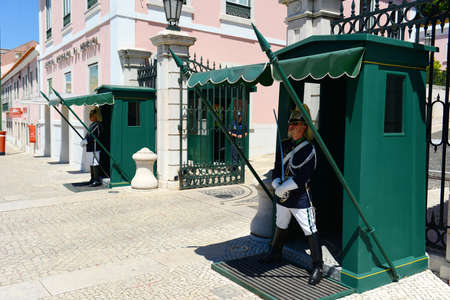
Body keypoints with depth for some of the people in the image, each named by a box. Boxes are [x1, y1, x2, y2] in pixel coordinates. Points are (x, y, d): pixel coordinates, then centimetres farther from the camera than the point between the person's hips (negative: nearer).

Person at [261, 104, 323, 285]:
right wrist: (277, 184, -10)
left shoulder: (308, 149, -13)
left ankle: (317, 267, 6)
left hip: (300, 198, -7)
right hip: (282, 196, 7)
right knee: (280, 226, 24)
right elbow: (277, 168, 8)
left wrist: (283, 188, -19)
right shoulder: (284, 145, 8)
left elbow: (301, 177, -21)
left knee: (310, 231, -3)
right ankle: (275, 253, 44)